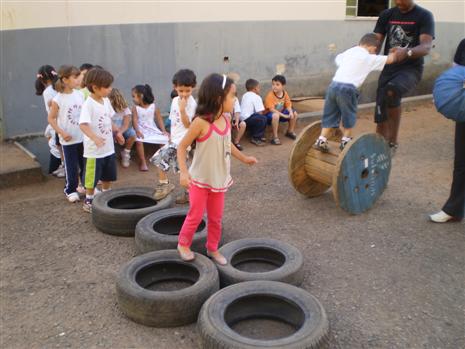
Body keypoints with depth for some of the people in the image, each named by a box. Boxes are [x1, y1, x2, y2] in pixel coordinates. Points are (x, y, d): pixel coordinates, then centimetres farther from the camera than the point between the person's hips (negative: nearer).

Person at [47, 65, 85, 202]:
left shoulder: (80, 95, -1)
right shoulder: (58, 99, -13)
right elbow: (51, 119, -6)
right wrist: (62, 133, -15)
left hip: (84, 137, 4)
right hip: (69, 139, -4)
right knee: (71, 166, 6)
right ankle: (70, 190, 22)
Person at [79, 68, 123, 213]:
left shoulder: (106, 101, 4)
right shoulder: (88, 104, -21)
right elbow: (83, 124, -31)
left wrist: (117, 132, 20)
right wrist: (95, 138, -43)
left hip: (109, 147, 8)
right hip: (94, 150, -8)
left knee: (108, 176, 20)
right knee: (92, 178, 5)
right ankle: (88, 201, 22)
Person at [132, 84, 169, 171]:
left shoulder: (153, 106, 1)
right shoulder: (135, 108, -2)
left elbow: (159, 119, 3)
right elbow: (135, 120, -11)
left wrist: (163, 131, -8)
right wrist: (137, 131, -28)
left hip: (153, 129, 2)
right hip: (141, 130, -2)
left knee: (165, 138, -15)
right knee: (139, 141, -33)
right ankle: (142, 162, -22)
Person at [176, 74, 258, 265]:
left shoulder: (226, 121, -2)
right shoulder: (201, 122, -23)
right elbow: (182, 147, -18)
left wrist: (244, 158, 23)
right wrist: (184, 172, -27)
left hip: (219, 179, 6)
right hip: (200, 180, -6)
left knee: (216, 217, 15)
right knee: (195, 215, 4)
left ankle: (213, 248, 33)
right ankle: (183, 244, 28)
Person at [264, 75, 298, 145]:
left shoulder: (285, 93, -4)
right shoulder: (270, 95, -24)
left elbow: (288, 105, 0)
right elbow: (271, 109, -29)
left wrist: (291, 112, -22)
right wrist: (283, 115, -32)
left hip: (281, 112, 7)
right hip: (269, 114, -7)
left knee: (294, 113, -2)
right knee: (276, 115, -40)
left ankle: (290, 131, 21)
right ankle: (275, 138, -30)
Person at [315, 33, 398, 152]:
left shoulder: (348, 52, 19)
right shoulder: (370, 58, 4)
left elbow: (338, 59, 36)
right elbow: (390, 60, 9)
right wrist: (394, 52, 28)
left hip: (333, 85, 5)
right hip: (348, 88, -5)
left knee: (330, 116, 13)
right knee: (349, 117, 14)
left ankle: (321, 140, 11)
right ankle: (345, 141, 20)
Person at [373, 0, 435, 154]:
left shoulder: (424, 16, -6)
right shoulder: (386, 15, 7)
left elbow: (426, 47, -19)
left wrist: (407, 52, -41)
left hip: (411, 69, -5)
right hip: (388, 69, 5)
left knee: (391, 90, -34)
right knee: (380, 114, 0)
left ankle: (393, 142, -20)